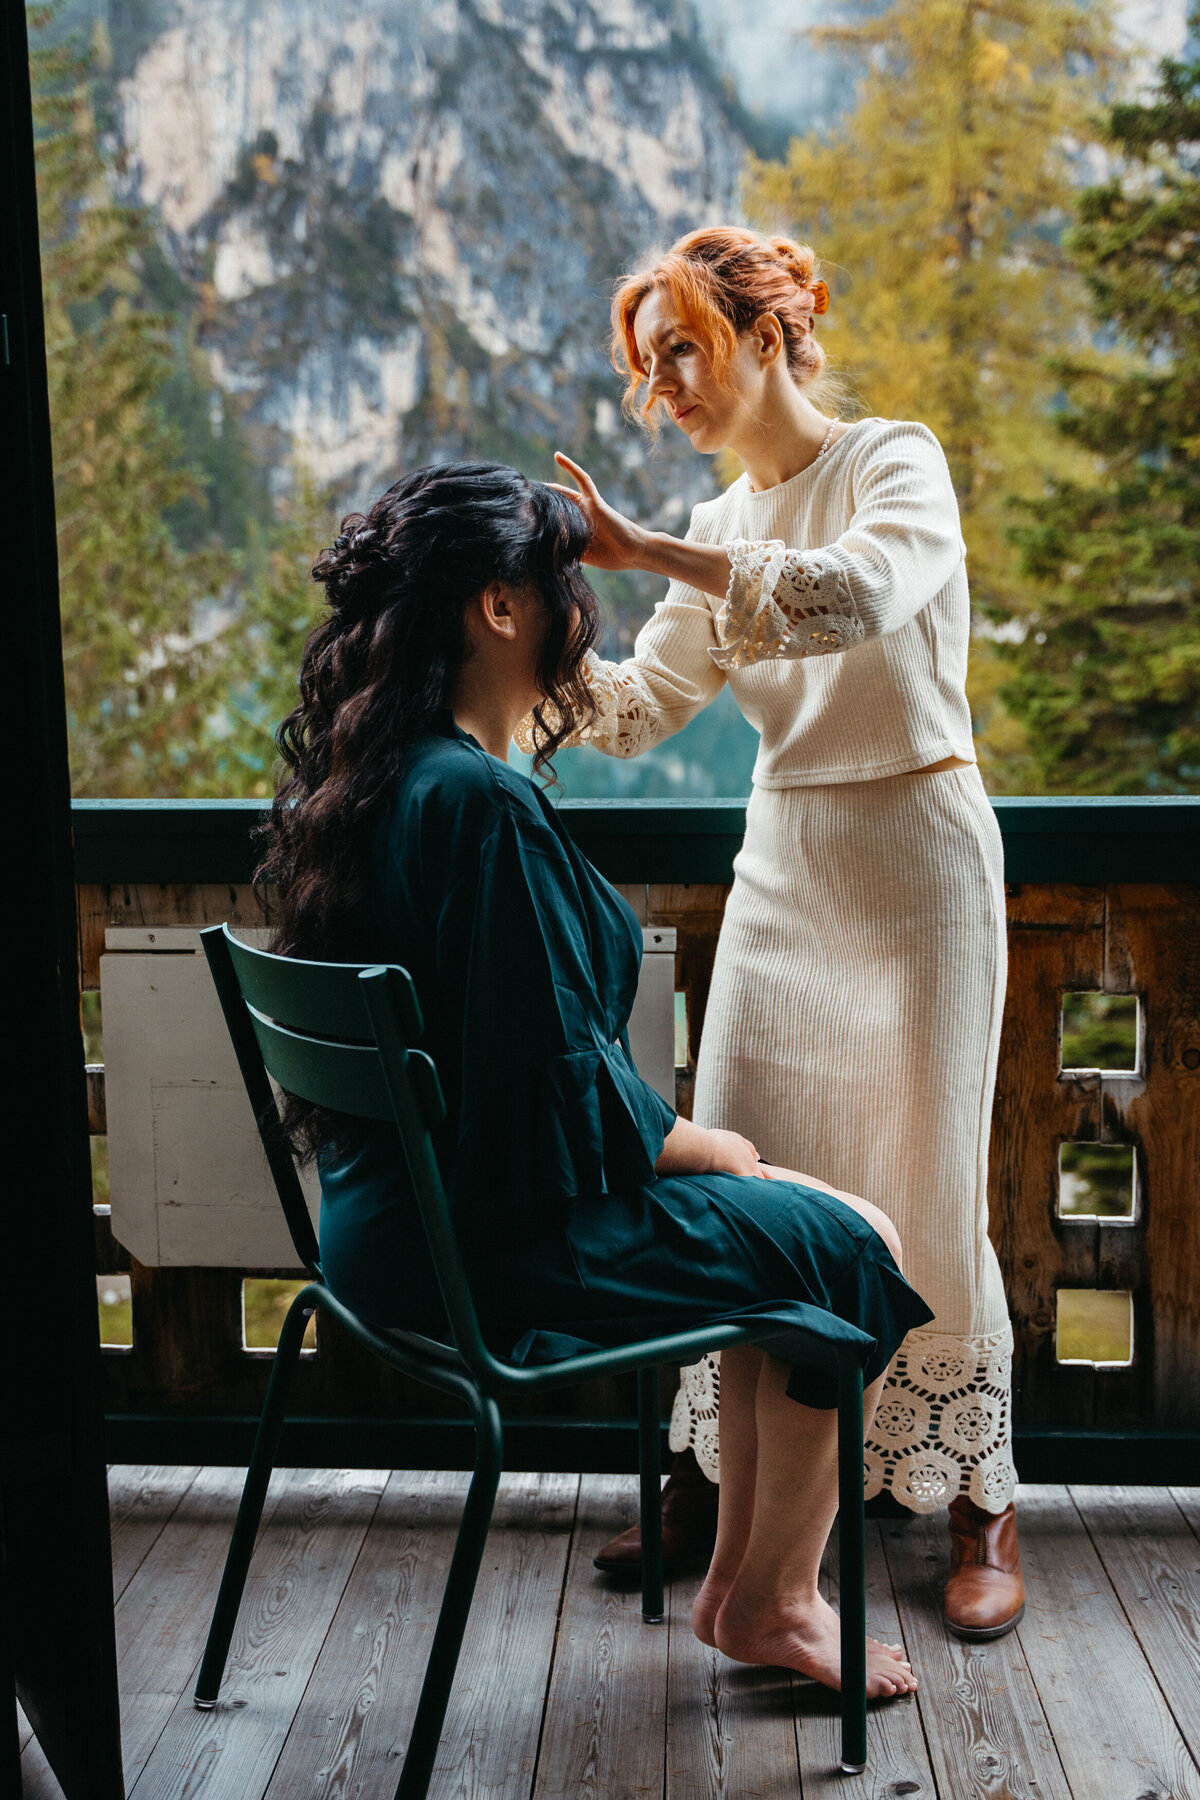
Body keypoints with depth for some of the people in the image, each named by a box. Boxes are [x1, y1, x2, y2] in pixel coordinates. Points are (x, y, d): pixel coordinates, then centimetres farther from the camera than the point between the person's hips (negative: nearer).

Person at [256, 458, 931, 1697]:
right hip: (499, 1246, -10)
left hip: (395, 1217, 10)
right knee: (854, 1246, 5)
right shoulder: (482, 802, -25)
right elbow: (558, 1079, -24)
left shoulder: (361, 780, 6)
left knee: (781, 1226, 21)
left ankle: (740, 1579, 28)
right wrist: (706, 1145, -6)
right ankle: (770, 1604, 20)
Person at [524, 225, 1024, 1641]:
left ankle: (982, 1513, 12)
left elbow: (856, 595, -29)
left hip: (914, 853, -6)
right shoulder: (723, 533, 12)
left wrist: (642, 552, -28)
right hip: (781, 862, 6)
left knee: (924, 1198, -3)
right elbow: (635, 711, 10)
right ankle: (708, 1482, 18)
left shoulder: (896, 463, -7)